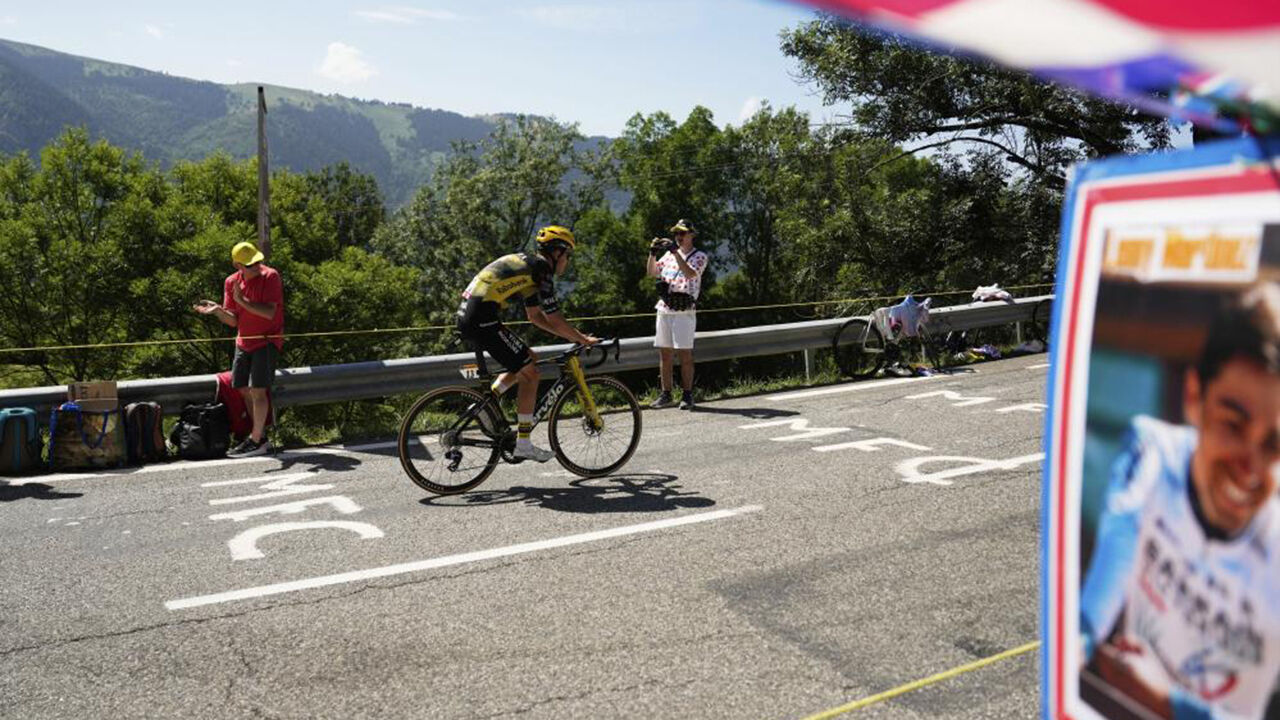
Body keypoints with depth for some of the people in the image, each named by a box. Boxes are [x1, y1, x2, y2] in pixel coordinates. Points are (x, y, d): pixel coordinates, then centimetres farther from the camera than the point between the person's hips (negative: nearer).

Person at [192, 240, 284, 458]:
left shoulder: (270, 276, -12)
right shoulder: (231, 282, 4)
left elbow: (270, 313, -21)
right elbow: (233, 321, 4)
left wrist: (242, 301, -23)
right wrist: (217, 310, -14)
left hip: (267, 340, -6)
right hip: (243, 341, 7)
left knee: (257, 390, -11)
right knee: (244, 389, 8)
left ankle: (256, 441, -4)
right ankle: (260, 437, 18)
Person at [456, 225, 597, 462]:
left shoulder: (528, 265, 23)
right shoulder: (542, 269, -6)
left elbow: (535, 316, 28)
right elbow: (555, 320, -9)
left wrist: (572, 336, 26)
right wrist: (583, 339, 4)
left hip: (467, 316, 10)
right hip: (482, 319, -10)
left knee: (528, 359, 19)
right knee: (530, 374, -2)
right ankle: (523, 444, 2)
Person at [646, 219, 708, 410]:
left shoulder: (699, 256, 0)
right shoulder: (669, 254, 17)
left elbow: (690, 274, -19)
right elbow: (652, 272, 14)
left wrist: (676, 252, -24)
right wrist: (653, 253, -2)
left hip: (684, 310, -5)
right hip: (664, 308, 6)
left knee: (685, 354, -4)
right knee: (664, 353, 7)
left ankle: (687, 395, 3)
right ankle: (666, 395, 13)